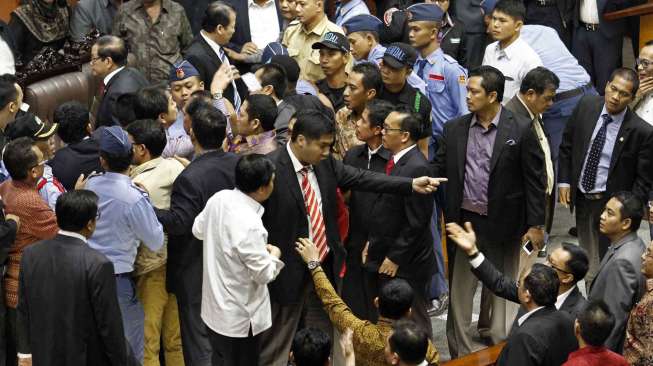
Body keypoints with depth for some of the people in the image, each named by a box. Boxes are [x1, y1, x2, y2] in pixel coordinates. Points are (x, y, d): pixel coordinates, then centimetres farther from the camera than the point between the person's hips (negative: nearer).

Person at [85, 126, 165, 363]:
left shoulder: (90, 185, -6)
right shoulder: (135, 198, -22)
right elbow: (156, 243, -12)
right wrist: (151, 211, 1)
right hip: (118, 276, -6)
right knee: (130, 345, 9)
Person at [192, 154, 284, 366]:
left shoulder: (219, 198, -9)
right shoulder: (249, 225, -31)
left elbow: (198, 230, 10)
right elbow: (264, 274, -22)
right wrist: (273, 255, -3)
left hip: (214, 307, 7)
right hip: (239, 317, -7)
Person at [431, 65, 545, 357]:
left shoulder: (521, 130, -9)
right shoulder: (454, 129, 1)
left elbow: (534, 179, -6)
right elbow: (438, 169, 2)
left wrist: (536, 224, -7)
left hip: (503, 223, -3)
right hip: (464, 220, 3)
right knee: (459, 290, 10)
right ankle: (459, 352, 22)